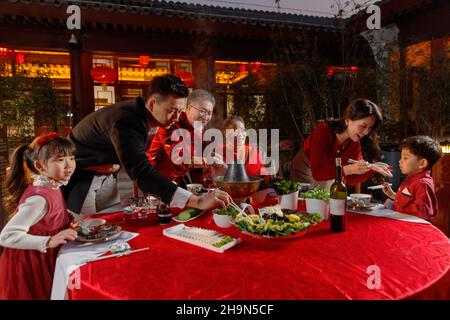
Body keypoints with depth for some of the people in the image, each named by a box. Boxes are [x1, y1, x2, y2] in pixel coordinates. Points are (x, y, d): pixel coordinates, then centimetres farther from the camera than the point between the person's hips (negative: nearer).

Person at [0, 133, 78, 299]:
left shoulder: (51, 187, -4)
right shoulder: (40, 198, -30)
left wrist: (67, 219, -3)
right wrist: (49, 241, -36)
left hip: (44, 259, 8)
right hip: (29, 264, -8)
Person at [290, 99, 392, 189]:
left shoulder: (355, 143, -13)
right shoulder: (323, 131, -29)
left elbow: (350, 179, -14)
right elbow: (317, 173, -37)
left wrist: (372, 169, -30)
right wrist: (349, 169, -46)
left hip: (327, 182, 4)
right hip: (302, 177, -4)